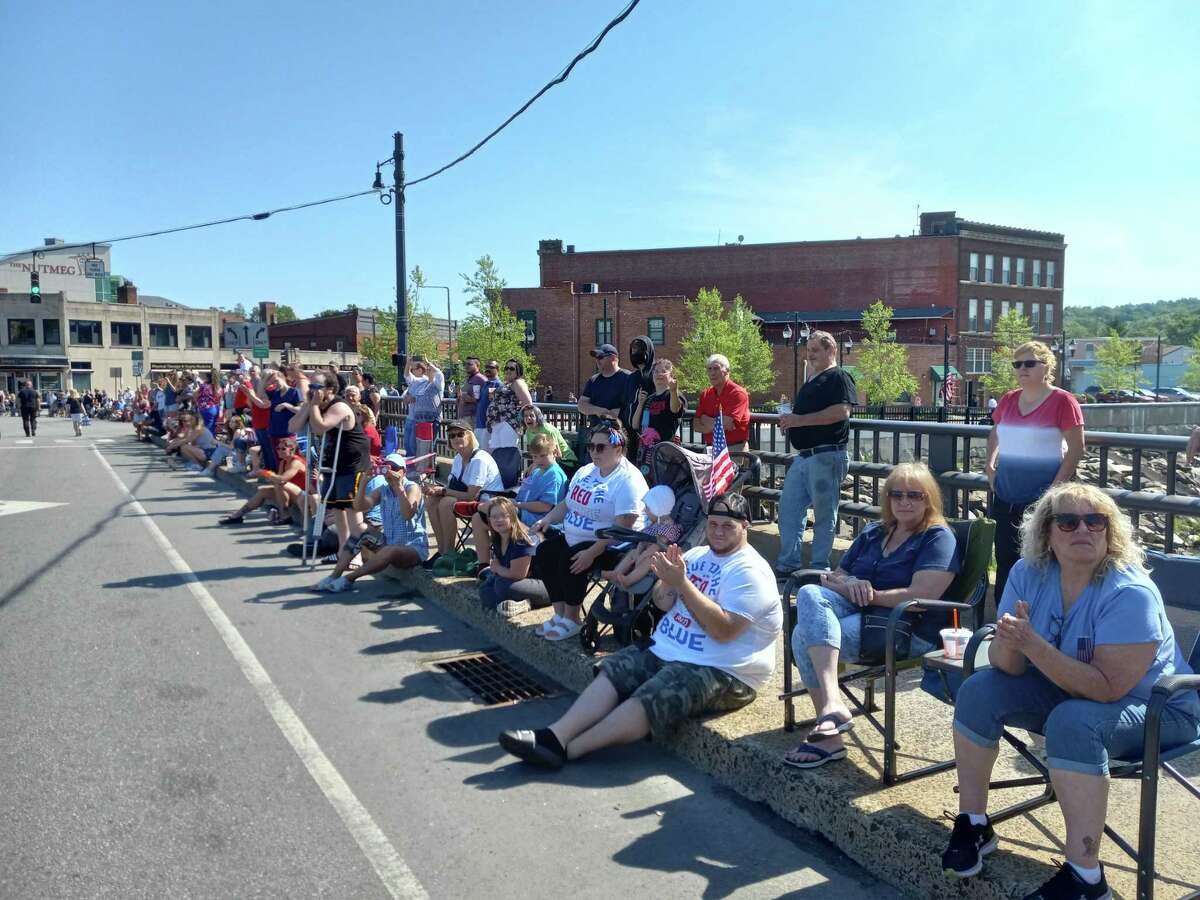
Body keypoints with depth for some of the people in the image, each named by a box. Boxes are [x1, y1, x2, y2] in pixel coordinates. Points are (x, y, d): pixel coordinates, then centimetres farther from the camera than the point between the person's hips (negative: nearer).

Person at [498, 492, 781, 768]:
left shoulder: (750, 571, -11)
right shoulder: (696, 555, 13)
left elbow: (723, 630, -22)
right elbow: (662, 603, 11)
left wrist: (682, 583, -24)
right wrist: (668, 579, -12)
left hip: (719, 672, -8)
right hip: (664, 650, 8)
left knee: (647, 701, -27)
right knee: (611, 673, -13)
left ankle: (565, 749, -27)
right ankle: (555, 735, -24)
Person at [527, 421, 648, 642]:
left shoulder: (628, 480, -18)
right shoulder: (586, 471, 11)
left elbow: (621, 527, -26)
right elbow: (567, 504, 19)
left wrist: (592, 552, -30)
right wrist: (548, 519, -1)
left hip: (612, 546, -9)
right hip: (574, 538, 9)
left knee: (569, 559, -26)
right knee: (545, 551, -6)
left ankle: (572, 619, -8)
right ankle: (560, 613, 2)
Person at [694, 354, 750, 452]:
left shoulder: (738, 393, -7)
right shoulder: (705, 394, 11)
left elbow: (727, 423, -16)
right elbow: (697, 426, 5)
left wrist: (706, 420, 0)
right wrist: (718, 425, -10)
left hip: (735, 449, -5)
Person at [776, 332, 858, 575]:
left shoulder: (838, 377, -6)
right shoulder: (810, 382, 22)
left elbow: (841, 411, -20)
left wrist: (800, 419, -19)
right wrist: (790, 419, 13)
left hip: (827, 456, -9)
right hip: (803, 455, 9)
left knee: (824, 514, -1)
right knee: (788, 507, 8)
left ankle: (820, 569, 8)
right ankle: (788, 564, 16)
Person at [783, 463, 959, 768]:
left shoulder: (938, 538, 0)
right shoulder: (873, 533, 21)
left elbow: (922, 596, -14)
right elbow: (834, 576, 19)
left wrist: (870, 594, -9)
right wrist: (849, 585, -5)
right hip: (858, 614, 7)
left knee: (805, 636, -26)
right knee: (809, 594, -26)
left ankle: (828, 738, -22)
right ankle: (833, 705, -35)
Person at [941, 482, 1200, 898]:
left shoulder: (1130, 593, -28)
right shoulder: (1028, 573, -12)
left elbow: (1107, 688, -31)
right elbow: (1008, 666, -11)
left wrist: (1034, 646, -41)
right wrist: (1009, 643, -36)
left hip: (1153, 706, -6)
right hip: (1066, 688, 6)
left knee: (1073, 722, -35)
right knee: (978, 692, -12)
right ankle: (973, 824, 2)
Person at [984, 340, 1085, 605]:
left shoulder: (1062, 401, -9)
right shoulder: (1008, 400, 8)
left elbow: (1076, 449, -10)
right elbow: (995, 434, 24)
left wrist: (1056, 486, -15)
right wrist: (989, 466, 12)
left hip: (1041, 497, -6)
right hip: (1007, 497, 6)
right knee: (1005, 559, 12)